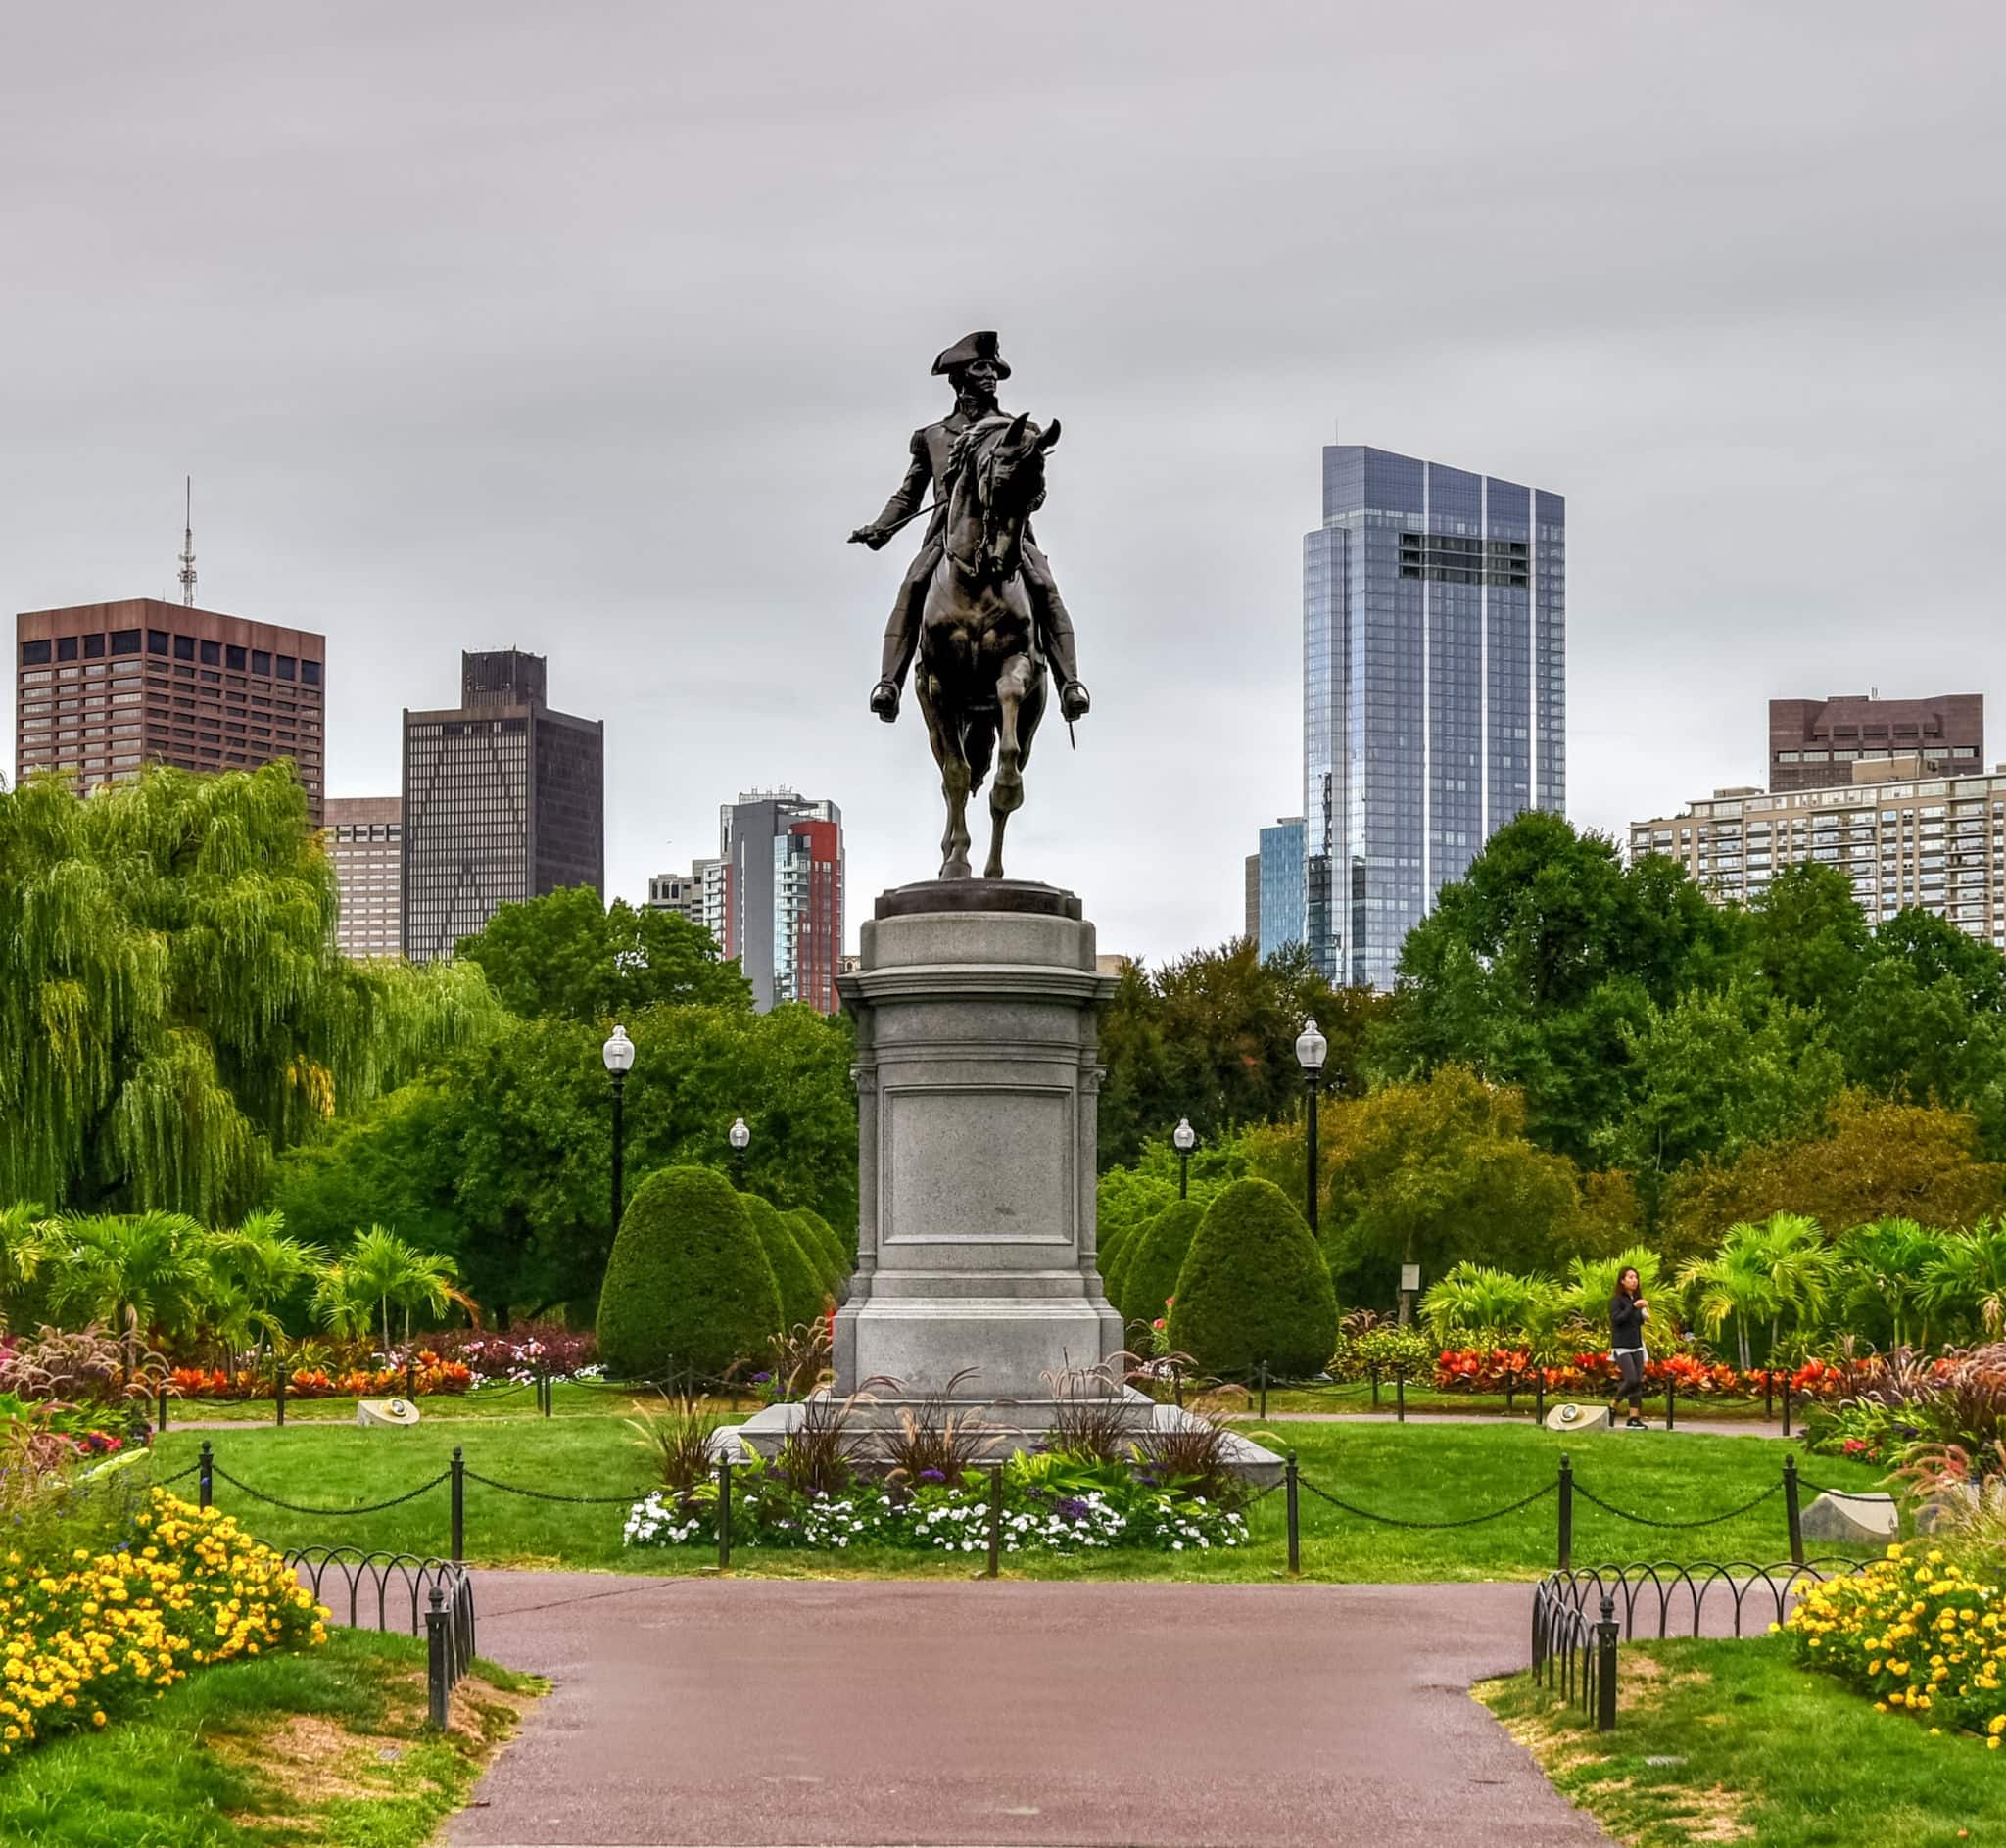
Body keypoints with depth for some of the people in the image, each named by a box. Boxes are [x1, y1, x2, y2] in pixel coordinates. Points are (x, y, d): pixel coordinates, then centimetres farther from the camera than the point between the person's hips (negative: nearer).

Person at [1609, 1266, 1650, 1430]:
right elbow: (1617, 1319, -20)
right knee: (1631, 1380, -16)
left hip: (1636, 1347, 7)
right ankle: (1613, 1406, 5)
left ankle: (1634, 1418, 0)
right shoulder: (1616, 1300, -5)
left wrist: (1645, 1317, 1)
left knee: (1638, 1382, -1)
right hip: (1621, 1347, -7)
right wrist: (1634, 1306, -25)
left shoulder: (1636, 1299, 13)